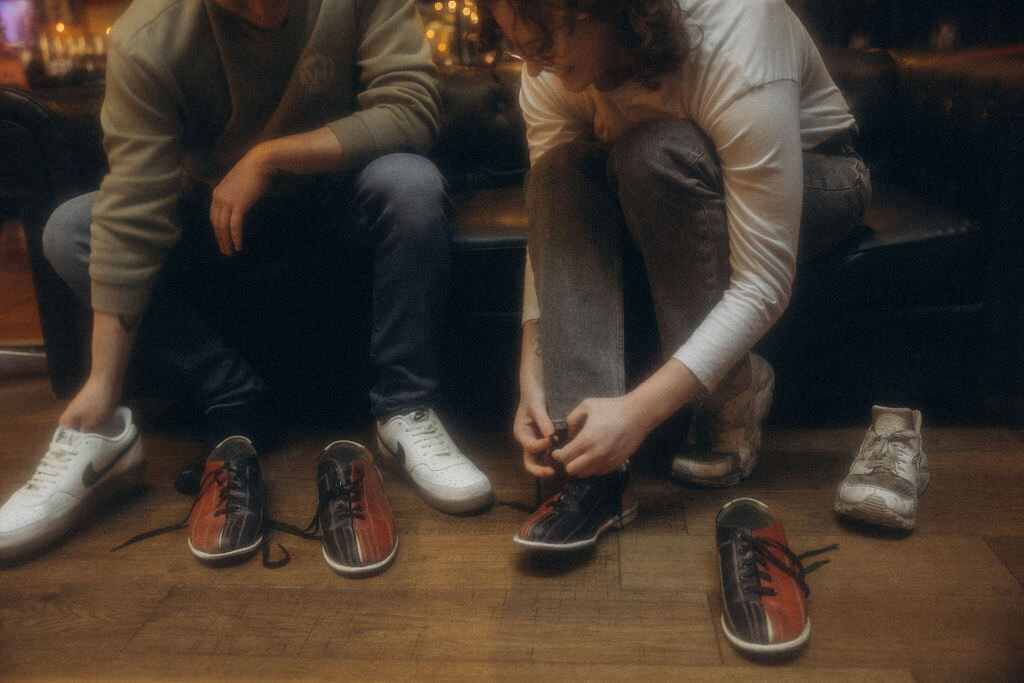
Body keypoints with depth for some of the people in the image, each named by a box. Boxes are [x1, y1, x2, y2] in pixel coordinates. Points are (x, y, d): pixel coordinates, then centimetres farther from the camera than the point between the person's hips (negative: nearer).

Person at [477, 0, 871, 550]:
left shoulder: (733, 49, -36)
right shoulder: (549, 73, -19)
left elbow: (765, 284, -35)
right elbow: (549, 230, -13)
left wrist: (640, 410, -41)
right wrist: (532, 377, -25)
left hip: (813, 181, -5)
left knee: (658, 153, -35)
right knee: (558, 171, -25)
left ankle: (735, 393, -15)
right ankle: (590, 471, -30)